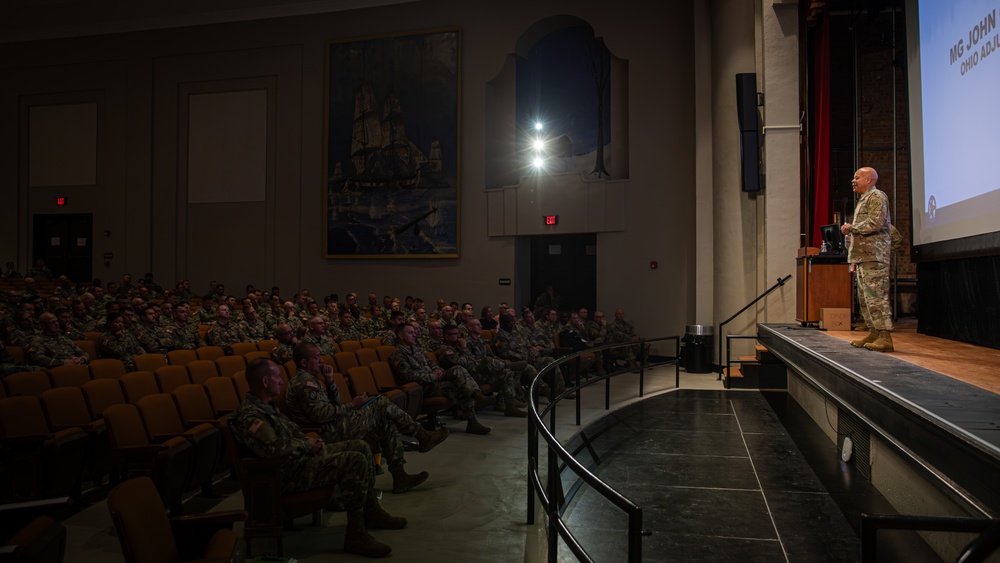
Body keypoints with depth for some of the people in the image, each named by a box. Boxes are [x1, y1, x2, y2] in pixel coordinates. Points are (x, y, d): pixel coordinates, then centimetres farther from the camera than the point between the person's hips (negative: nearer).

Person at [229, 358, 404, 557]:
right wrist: (307, 445, -15)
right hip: (288, 473, -11)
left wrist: (309, 441, 2)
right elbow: (275, 448, -34)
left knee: (360, 447, 10)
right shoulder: (249, 415, -21)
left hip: (301, 457, 11)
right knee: (355, 461, -25)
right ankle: (355, 535, -19)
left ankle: (371, 512, 19)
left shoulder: (264, 406, 13)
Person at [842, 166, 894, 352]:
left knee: (875, 295, -12)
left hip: (874, 256, -10)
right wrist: (855, 259, 22)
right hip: (863, 256, 10)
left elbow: (875, 223, -19)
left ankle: (885, 337, -12)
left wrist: (850, 228, -8)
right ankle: (874, 333, 15)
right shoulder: (863, 200, 24)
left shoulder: (877, 196, -5)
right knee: (864, 297, 10)